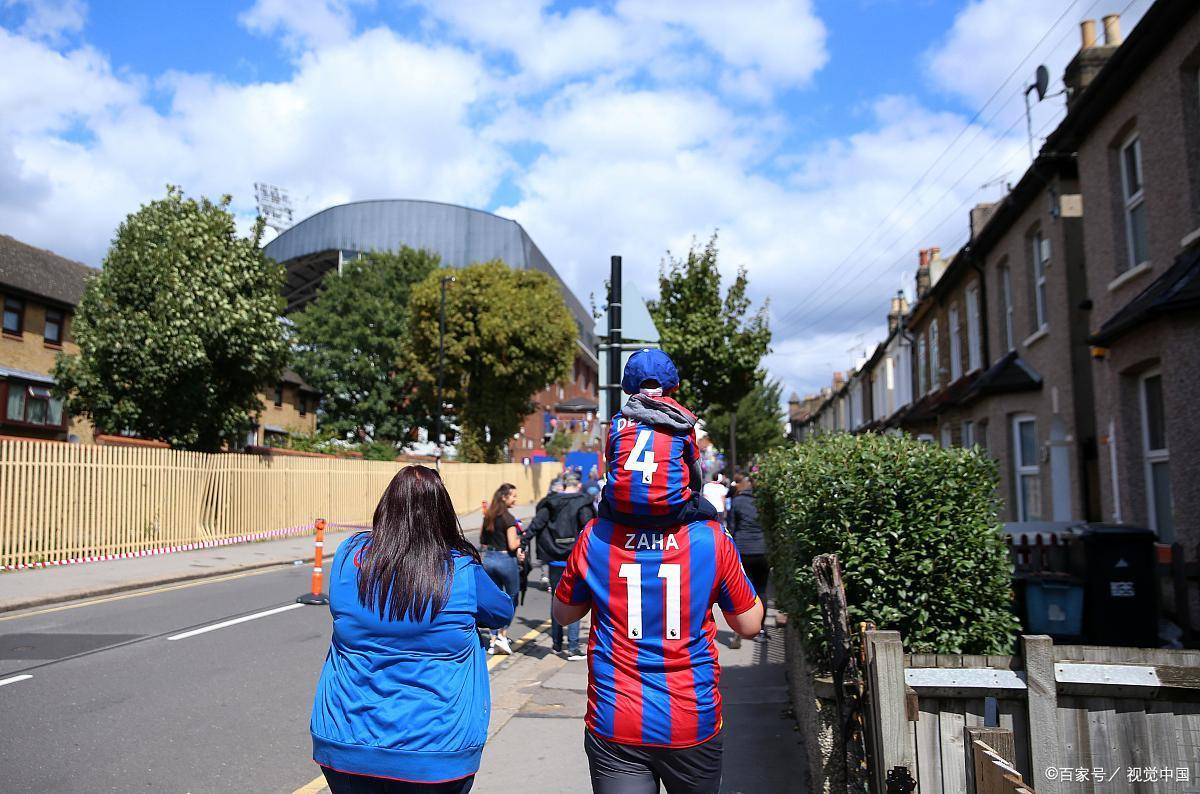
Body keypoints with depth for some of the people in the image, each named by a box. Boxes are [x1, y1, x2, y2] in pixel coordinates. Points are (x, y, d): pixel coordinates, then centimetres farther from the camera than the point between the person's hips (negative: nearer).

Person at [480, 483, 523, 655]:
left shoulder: (488, 517, 8)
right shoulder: (508, 519, -15)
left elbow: (482, 542, 13)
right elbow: (513, 545, -19)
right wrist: (522, 537, -1)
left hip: (488, 559, 7)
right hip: (506, 560, -7)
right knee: (512, 598, 11)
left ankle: (494, 641, 15)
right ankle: (502, 635, 4)